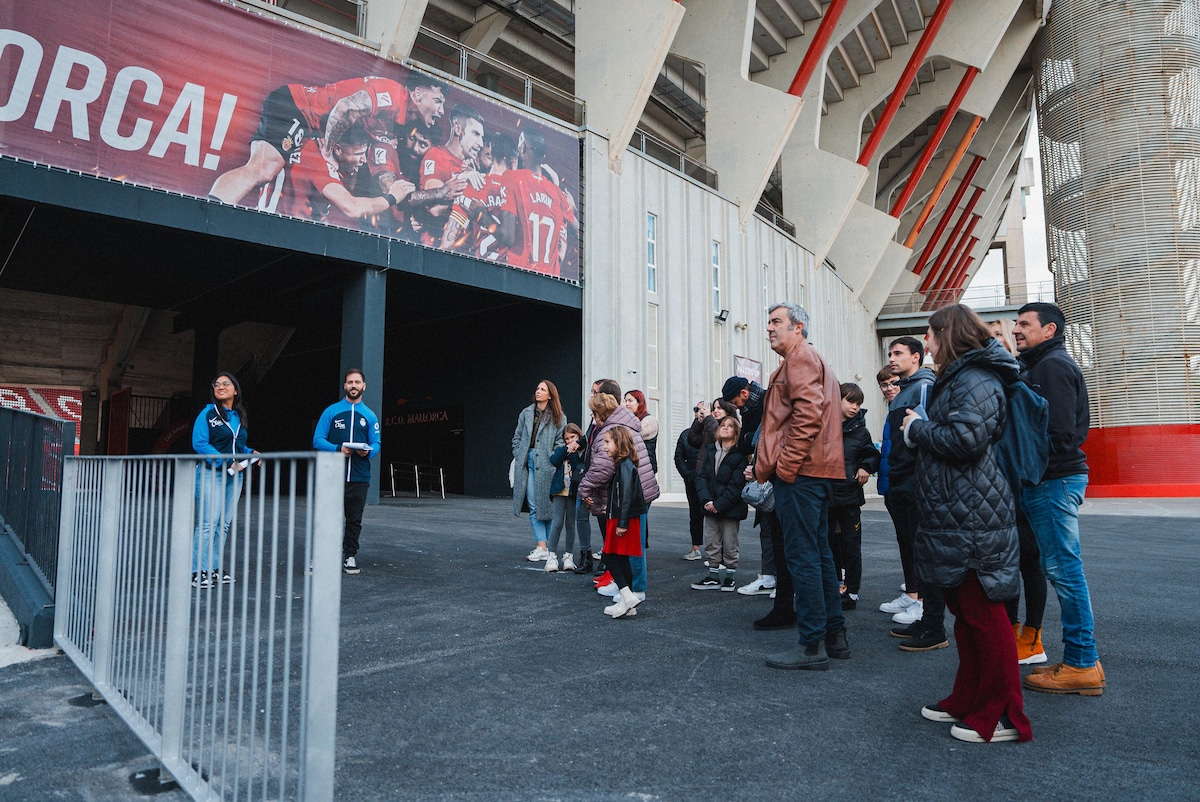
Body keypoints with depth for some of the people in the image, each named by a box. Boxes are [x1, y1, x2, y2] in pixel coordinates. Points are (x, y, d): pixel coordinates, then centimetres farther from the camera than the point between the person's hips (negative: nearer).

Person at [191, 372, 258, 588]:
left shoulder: (239, 417, 14)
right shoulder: (208, 414, -3)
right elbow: (199, 444, -13)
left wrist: (251, 453, 1)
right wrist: (226, 463, -20)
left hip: (234, 475, 6)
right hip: (211, 473, -6)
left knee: (224, 523, 8)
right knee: (208, 523, -9)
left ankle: (214, 569, 15)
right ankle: (199, 571, -4)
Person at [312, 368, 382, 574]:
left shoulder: (369, 416, 12)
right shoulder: (331, 411, 6)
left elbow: (376, 444, 11)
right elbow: (318, 440, 1)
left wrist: (369, 451, -13)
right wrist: (338, 449, -16)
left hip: (359, 477, 2)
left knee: (354, 520, 8)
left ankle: (350, 556, 19)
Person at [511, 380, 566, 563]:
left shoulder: (558, 418, 3)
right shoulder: (526, 413, 12)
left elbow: (560, 442, 0)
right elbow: (517, 438, 16)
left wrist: (553, 460, -10)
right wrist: (519, 457, 6)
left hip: (546, 466, -3)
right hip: (528, 463, 3)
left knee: (547, 505, 3)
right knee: (534, 507, -2)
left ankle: (550, 547, 12)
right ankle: (541, 547, -1)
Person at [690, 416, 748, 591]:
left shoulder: (739, 455, -8)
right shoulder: (712, 452, 10)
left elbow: (736, 484, -15)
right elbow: (701, 477, 4)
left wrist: (719, 504, -17)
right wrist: (706, 500, -11)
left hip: (730, 509, -5)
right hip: (711, 508, 5)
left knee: (729, 545, 5)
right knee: (711, 543, 10)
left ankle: (731, 577, 19)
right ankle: (713, 577, 20)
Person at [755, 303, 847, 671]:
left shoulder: (801, 356, -6)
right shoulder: (812, 360, 25)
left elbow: (807, 413, -20)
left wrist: (785, 464, -19)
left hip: (798, 472, -11)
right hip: (815, 471, 11)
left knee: (802, 555, -7)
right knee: (818, 553, 14)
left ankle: (812, 644, -2)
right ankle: (834, 635, 22)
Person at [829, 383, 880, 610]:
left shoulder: (860, 431, 1)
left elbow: (874, 455, 11)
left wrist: (865, 467, -8)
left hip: (849, 497, -1)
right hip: (825, 495, 1)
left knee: (850, 547, 5)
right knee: (827, 545, 11)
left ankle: (851, 592, 16)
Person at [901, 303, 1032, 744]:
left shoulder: (976, 380, -15)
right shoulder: (955, 379, 18)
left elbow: (965, 440, -27)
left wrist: (918, 429, -12)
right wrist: (919, 430, 6)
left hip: (973, 520, -11)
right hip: (953, 516, 11)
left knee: (983, 615, -2)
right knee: (963, 612, 17)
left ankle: (1002, 715, 10)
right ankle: (969, 699, 30)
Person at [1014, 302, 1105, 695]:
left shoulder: (1053, 365, -11)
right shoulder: (1041, 366, 19)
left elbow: (1059, 433, -20)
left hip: (1055, 481, -10)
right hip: (1053, 479, 10)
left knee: (1064, 568, -4)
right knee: (1062, 567, 12)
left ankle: (1081, 665, 4)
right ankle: (1083, 659, 21)